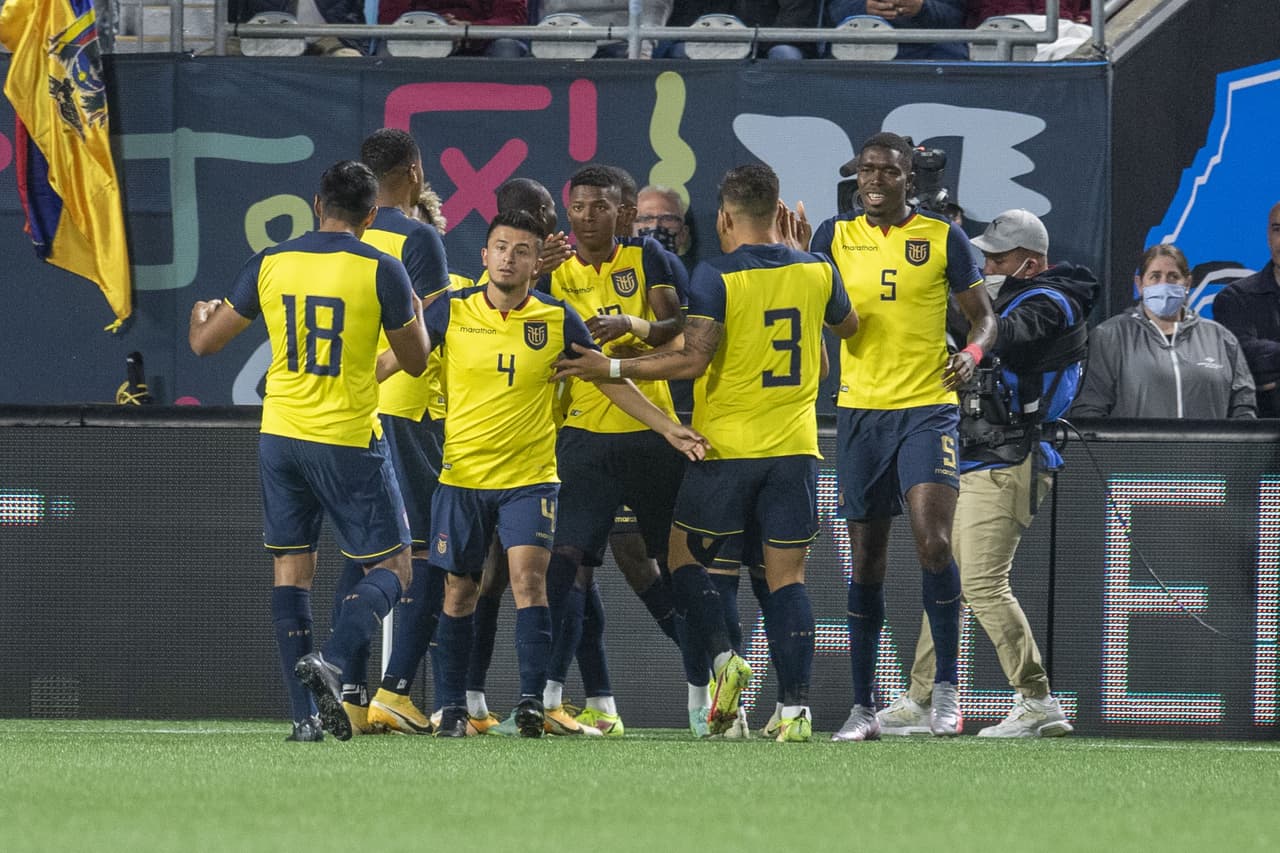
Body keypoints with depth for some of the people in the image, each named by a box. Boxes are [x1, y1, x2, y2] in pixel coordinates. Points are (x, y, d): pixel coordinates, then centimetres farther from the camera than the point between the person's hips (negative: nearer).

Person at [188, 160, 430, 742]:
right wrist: (415, 309, 25)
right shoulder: (381, 271, -7)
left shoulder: (270, 264, 1)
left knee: (291, 567, 9)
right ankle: (332, 661, -19)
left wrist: (200, 314, 35)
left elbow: (205, 343, 11)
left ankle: (304, 715, 2)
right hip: (349, 442, -3)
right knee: (392, 566, 7)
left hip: (280, 434, 3)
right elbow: (415, 361, 5)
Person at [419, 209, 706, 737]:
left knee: (529, 579, -17)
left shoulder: (556, 319, -1)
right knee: (459, 593, 6)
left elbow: (609, 379, 6)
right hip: (462, 476, 1)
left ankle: (532, 702, -18)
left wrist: (667, 428, 3)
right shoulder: (452, 312, -2)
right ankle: (453, 708, 16)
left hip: (530, 476, -1)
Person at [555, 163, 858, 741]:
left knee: (685, 557, 13)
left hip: (727, 448, -3)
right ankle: (796, 708, -6)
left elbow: (694, 360, -19)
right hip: (795, 449, 3)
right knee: (786, 577, 4)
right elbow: (847, 326, 23)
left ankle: (723, 657, -8)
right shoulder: (816, 272, 3)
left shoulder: (715, 277, -11)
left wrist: (611, 367, -11)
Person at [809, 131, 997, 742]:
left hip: (927, 407, -3)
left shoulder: (942, 237, 2)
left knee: (933, 543, -18)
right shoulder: (836, 235, 8)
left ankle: (946, 687, -7)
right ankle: (862, 707, 11)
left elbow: (982, 315, 7)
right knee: (867, 563, 6)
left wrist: (973, 353, -13)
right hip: (859, 410, 3)